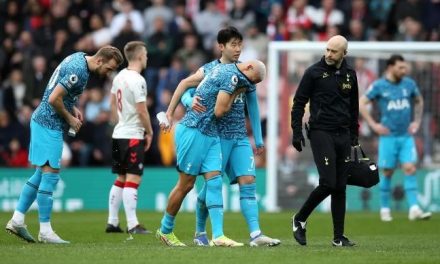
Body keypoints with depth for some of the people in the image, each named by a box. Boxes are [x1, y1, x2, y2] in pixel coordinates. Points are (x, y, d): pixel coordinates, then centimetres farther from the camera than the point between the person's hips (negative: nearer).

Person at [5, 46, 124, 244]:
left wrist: (73, 109, 10)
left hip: (41, 121, 10)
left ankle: (17, 220, 15)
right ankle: (45, 231, -3)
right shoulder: (78, 71, -22)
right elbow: (54, 99, -24)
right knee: (50, 175, -6)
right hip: (50, 125, -10)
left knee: (41, 174, 14)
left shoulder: (78, 57, 9)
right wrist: (70, 118, -10)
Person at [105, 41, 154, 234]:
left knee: (121, 179, 13)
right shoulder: (137, 80, -17)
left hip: (119, 134, 9)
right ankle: (132, 224, -9)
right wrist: (150, 132, -6)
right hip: (133, 135, -9)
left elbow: (113, 103, 19)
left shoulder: (120, 77, 9)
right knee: (133, 179, -7)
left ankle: (112, 222, 14)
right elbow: (142, 110, -17)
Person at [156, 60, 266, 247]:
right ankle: (165, 230, 17)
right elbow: (219, 111, -15)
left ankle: (218, 236, -8)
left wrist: (169, 114, 19)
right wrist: (236, 94, -2)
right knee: (186, 184, 1)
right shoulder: (232, 77, -14)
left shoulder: (221, 69, 14)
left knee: (215, 181, -2)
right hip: (193, 132, -9)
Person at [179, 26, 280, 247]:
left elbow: (252, 105, 18)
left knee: (248, 181, -10)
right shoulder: (208, 70, -2)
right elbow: (185, 93, -3)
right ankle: (200, 232, 19)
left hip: (240, 137, 4)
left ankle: (255, 234, -18)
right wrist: (191, 101, -28)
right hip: (215, 135, -4)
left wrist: (258, 138, 18)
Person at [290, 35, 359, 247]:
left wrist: (354, 135, 18)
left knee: (340, 187, 4)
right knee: (328, 183, -15)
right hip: (321, 132, -5)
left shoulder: (350, 75, 11)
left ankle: (339, 237, 7)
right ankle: (299, 220, 4)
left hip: (343, 134, 5)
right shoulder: (314, 72, -3)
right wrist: (297, 133, -7)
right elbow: (298, 103, -1)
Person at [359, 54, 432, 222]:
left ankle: (414, 209, -13)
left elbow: (419, 101, 24)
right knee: (388, 172, 2)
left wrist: (417, 121, 13)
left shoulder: (409, 84, 6)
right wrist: (373, 125, -6)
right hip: (388, 136, -3)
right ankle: (385, 209, 15)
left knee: (410, 169, -9)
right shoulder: (379, 86, -5)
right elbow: (361, 104, -2)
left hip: (407, 136, 3)